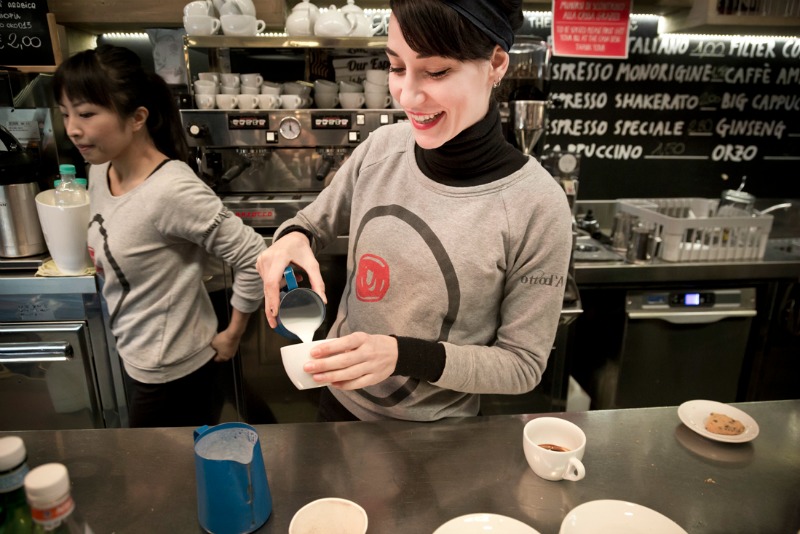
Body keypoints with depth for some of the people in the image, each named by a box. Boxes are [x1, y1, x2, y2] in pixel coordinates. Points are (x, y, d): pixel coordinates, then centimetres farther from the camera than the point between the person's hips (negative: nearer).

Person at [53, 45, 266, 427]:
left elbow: (253, 258, -26)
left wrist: (232, 336, -16)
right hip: (135, 354, 8)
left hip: (170, 367, -8)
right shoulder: (99, 171, -4)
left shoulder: (172, 190, -30)